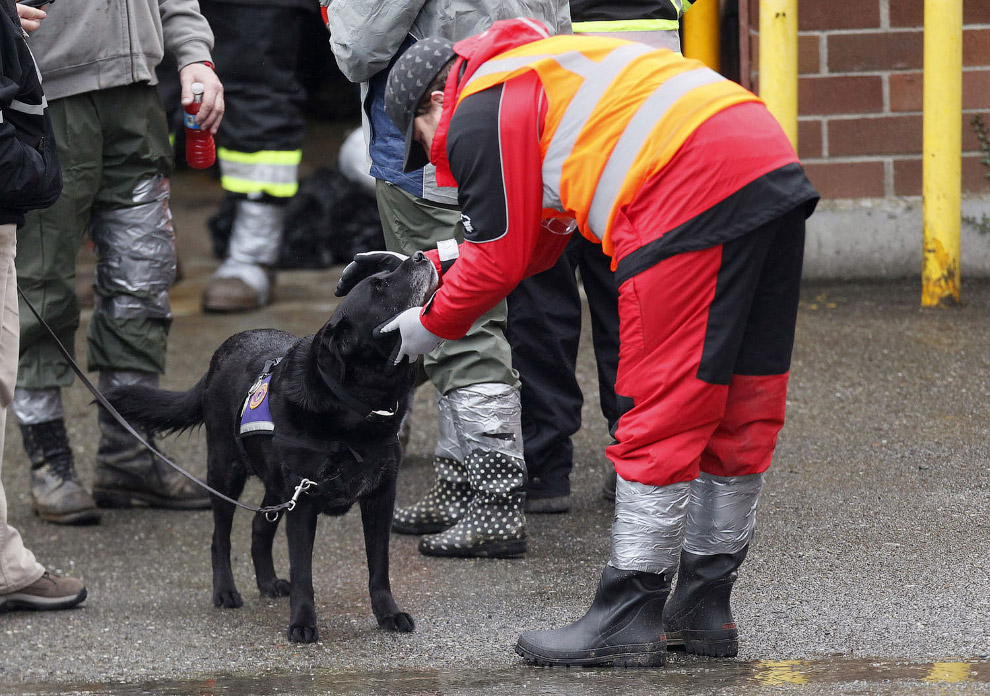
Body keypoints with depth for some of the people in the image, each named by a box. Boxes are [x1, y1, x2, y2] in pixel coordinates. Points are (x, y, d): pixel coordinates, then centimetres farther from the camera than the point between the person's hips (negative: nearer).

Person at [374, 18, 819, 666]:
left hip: (695, 198, -9)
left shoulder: (479, 115, 5)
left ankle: (628, 620, 0)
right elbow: (536, 243, 37)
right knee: (739, 405, 14)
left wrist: (428, 327, 20)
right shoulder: (540, 69, 33)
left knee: (662, 412, -4)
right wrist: (432, 264, 37)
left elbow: (502, 261, 5)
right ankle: (705, 605, 23)